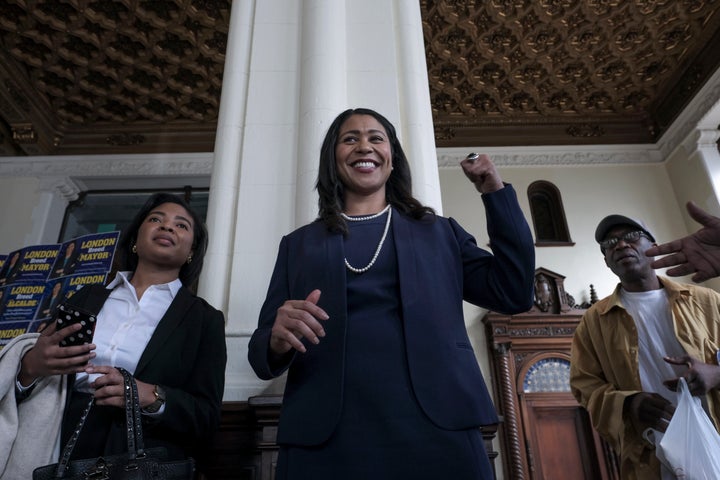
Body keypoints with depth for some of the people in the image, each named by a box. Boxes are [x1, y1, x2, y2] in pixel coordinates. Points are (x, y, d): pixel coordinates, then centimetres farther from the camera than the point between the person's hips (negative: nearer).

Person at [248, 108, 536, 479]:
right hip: (324, 441, 0)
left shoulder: (439, 232, 13)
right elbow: (261, 355, 8)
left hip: (436, 433, 1)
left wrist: (496, 194, 4)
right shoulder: (298, 244, 11)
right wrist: (278, 341, -16)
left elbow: (514, 295, 5)